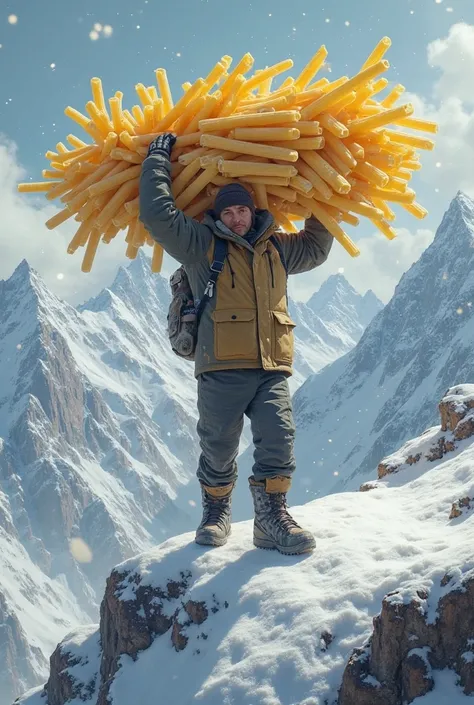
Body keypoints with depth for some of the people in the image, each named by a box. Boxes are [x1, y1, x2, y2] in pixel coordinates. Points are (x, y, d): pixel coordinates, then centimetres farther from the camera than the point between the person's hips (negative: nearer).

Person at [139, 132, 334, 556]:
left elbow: (317, 248, 38)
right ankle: (216, 513, 22)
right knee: (219, 445, 2)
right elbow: (158, 214, 0)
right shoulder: (202, 246, 9)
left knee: (278, 438, -12)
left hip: (272, 369, 3)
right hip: (222, 368, -3)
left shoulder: (276, 248, 22)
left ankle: (272, 517, -5)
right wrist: (158, 158, 8)